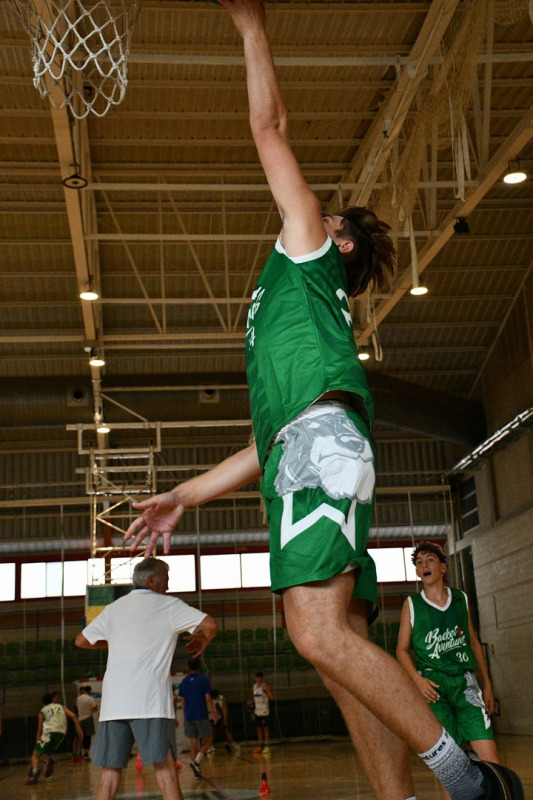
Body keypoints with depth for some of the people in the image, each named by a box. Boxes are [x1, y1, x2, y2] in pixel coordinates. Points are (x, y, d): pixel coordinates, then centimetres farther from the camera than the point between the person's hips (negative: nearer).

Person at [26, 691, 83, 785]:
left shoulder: (43, 711, 17)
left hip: (49, 732, -3)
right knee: (47, 751, 27)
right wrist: (79, 729, 6)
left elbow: (40, 729, 13)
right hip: (61, 732, 3)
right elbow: (73, 716, 9)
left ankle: (35, 773, -21)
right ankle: (49, 760, -5)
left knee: (36, 755, 5)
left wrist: (37, 741, 19)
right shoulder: (61, 707, 24)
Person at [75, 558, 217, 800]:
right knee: (166, 770, -4)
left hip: (113, 702, 5)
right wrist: (202, 640, 17)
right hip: (150, 702, -4)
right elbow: (210, 624, -4)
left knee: (109, 775, 8)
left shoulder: (113, 608, 18)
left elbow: (81, 640, 29)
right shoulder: (168, 605, 5)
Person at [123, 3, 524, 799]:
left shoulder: (310, 259, 16)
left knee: (321, 635, -22)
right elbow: (270, 436, 32)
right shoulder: (290, 300, 36)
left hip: (322, 438, -9)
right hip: (302, 451, 9)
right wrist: (183, 496, 31)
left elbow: (271, 128, 12)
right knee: (343, 648, 1)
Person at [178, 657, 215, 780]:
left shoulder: (184, 681, 9)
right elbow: (208, 698, -9)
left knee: (194, 743, 9)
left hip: (189, 716, 5)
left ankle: (197, 772, 5)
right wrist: (213, 712, -6)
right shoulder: (203, 679, -4)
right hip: (202, 714, -5)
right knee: (208, 740, 5)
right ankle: (196, 762, -16)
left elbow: (183, 700, 13)